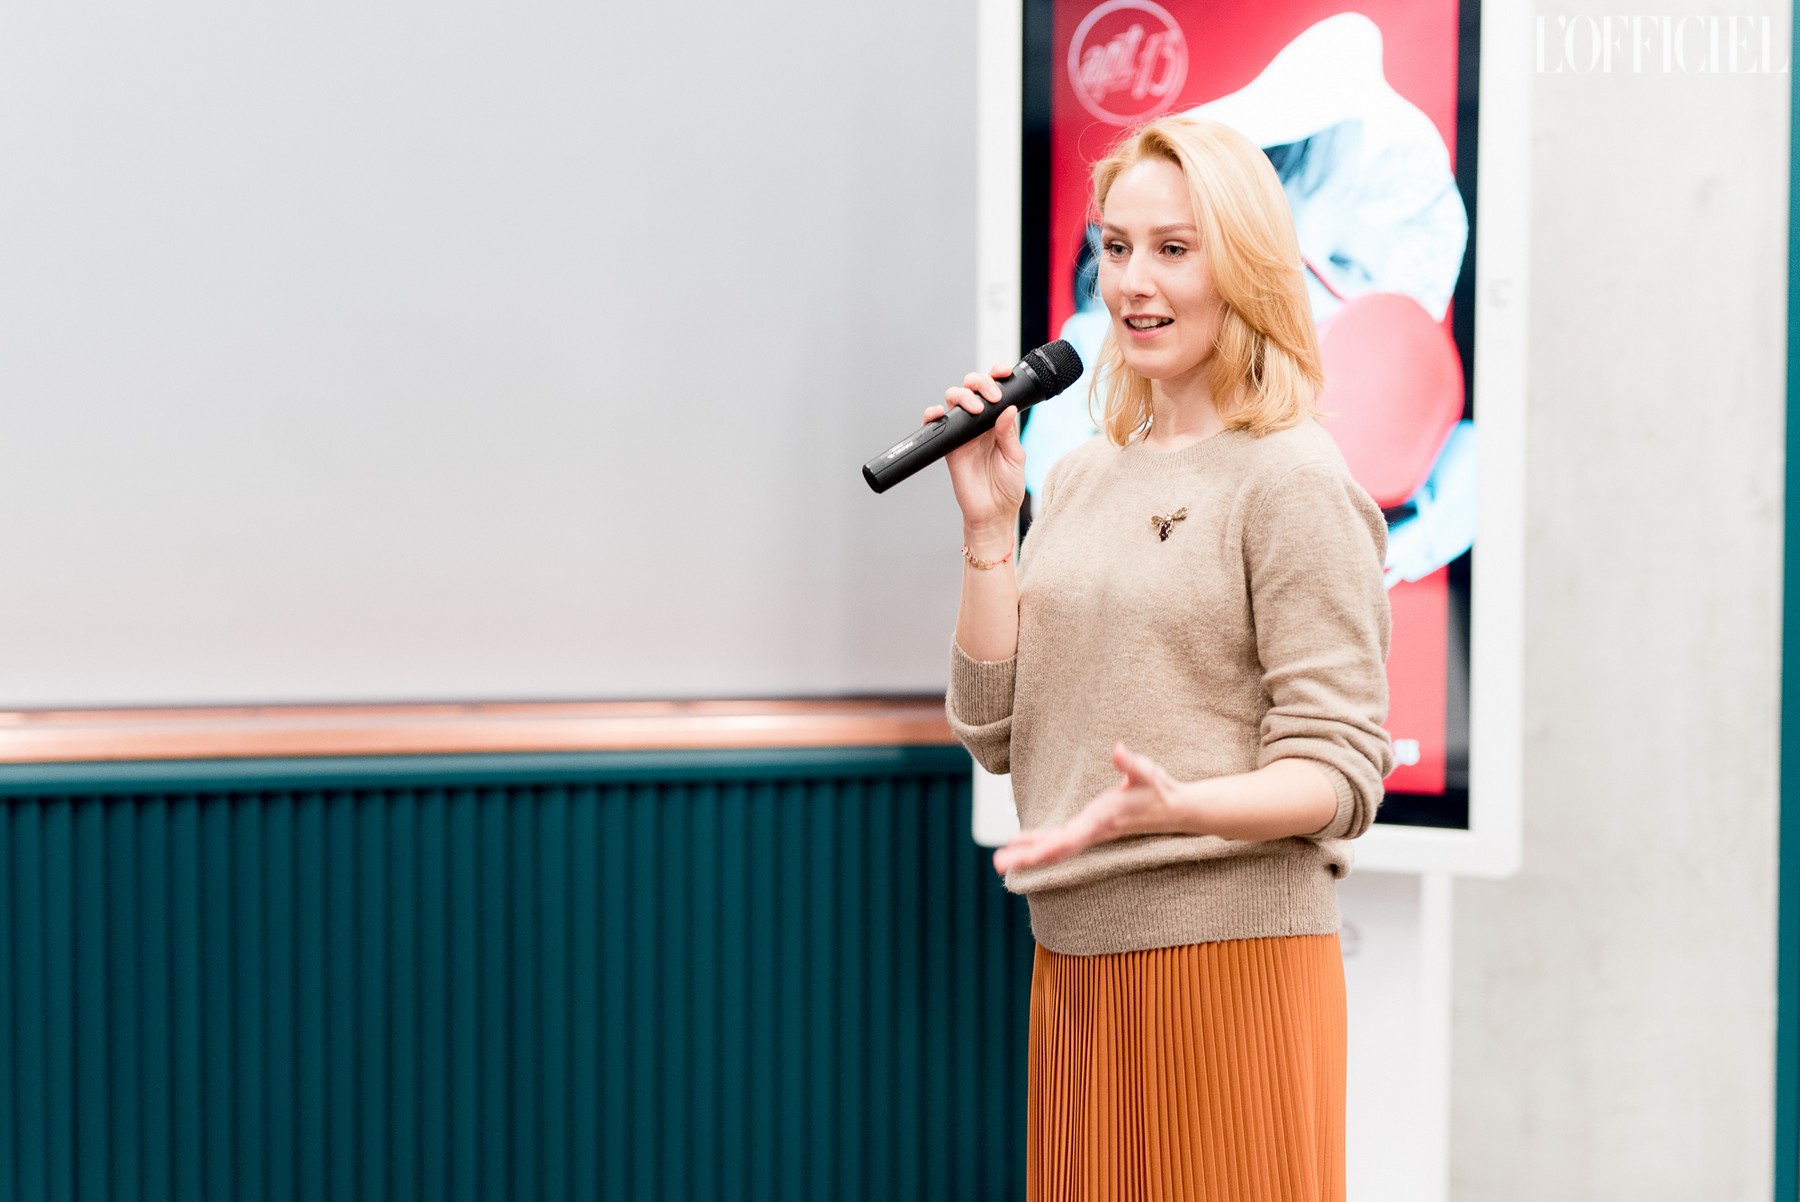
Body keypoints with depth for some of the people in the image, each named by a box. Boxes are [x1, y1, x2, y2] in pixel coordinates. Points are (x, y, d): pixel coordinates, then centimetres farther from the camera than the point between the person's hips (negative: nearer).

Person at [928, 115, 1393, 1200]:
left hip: (1230, 956, -6)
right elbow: (998, 732, 9)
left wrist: (1175, 806, -29)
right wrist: (989, 527, 1)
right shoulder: (1084, 478, 13)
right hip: (1074, 958, 6)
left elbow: (1337, 773, -12)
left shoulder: (1291, 480, -7)